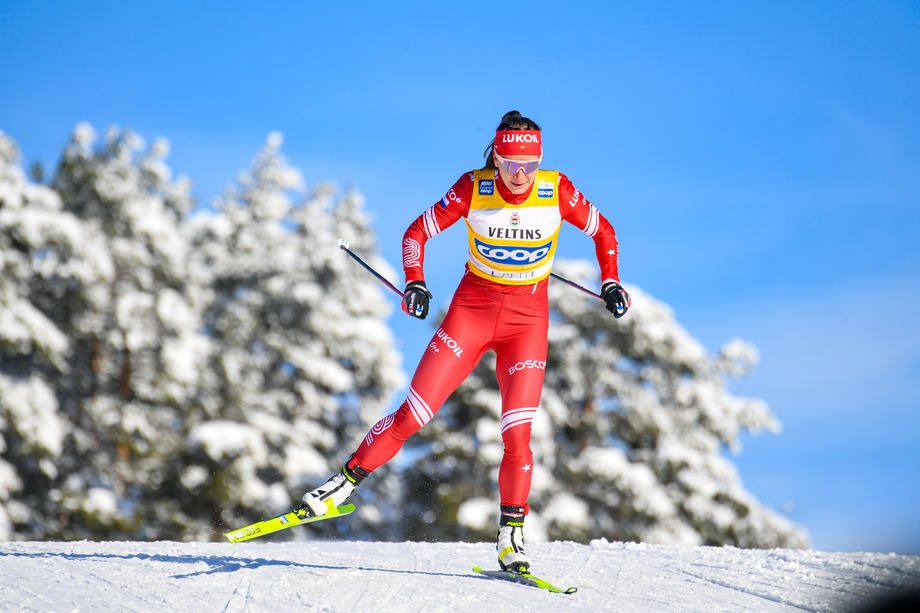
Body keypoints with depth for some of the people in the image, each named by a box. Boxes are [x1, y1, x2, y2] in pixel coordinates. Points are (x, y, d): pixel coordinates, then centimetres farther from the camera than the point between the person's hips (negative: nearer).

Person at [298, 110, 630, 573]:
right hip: (471, 309, 0)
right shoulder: (473, 189, -13)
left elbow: (603, 231, 6)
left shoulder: (557, 191, -12)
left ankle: (511, 535, 1)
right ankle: (347, 480, 12)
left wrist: (610, 283, -4)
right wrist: (414, 282, -18)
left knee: (517, 432, -12)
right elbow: (418, 232, -4)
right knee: (413, 414, -5)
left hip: (528, 318, 0)